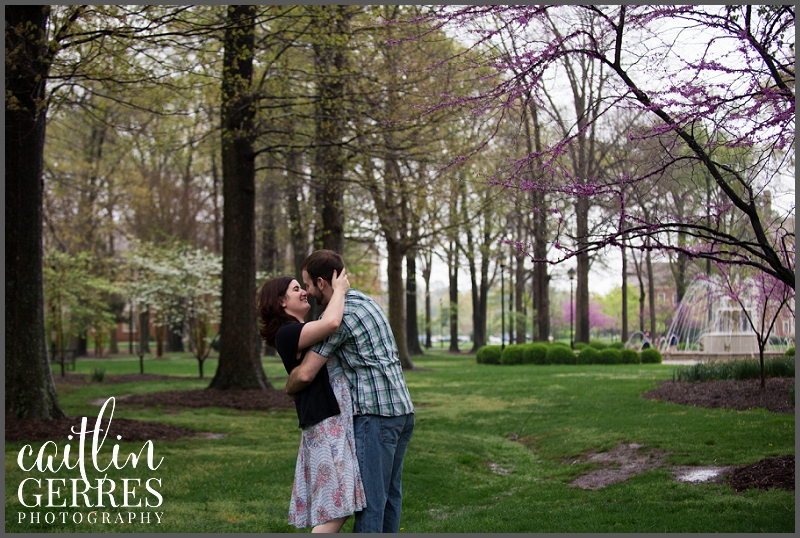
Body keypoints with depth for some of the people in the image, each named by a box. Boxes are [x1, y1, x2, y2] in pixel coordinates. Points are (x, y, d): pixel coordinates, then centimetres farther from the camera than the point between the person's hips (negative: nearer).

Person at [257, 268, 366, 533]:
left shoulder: (301, 333, 19)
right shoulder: (287, 333, -12)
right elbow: (331, 322, -27)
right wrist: (339, 289, -10)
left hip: (339, 422, 10)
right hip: (326, 424, -10)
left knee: (337, 508, 10)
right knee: (335, 510, -11)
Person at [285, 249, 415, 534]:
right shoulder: (367, 301, 17)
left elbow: (305, 374, -16)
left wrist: (289, 388, 7)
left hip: (375, 414, -9)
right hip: (402, 409, 9)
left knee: (369, 496, -6)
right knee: (389, 493, 13)